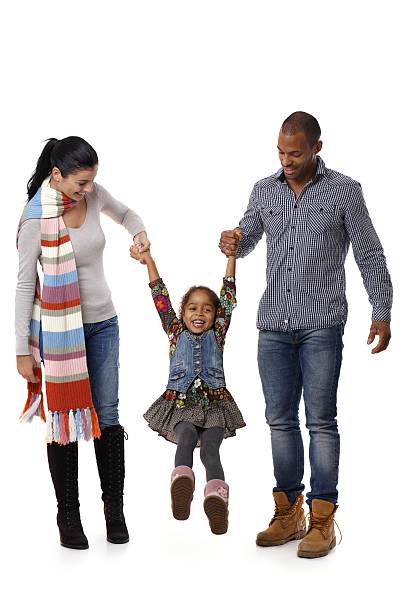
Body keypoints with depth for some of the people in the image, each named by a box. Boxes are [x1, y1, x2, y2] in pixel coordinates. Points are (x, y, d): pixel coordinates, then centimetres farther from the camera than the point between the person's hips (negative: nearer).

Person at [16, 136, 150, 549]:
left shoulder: (93, 195, -2)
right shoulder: (37, 218, -16)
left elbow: (124, 213, 21)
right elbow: (25, 285, -11)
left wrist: (138, 232, -1)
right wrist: (23, 348, -10)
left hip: (102, 322, 4)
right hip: (59, 329, -4)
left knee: (107, 415, 5)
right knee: (65, 419, 4)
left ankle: (115, 510, 16)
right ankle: (68, 515, 17)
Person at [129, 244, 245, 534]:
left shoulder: (217, 334, 15)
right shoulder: (176, 333, 16)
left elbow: (228, 297, 10)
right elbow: (161, 299, 12)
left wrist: (232, 256, 6)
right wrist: (149, 262, 9)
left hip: (214, 405, 0)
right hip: (181, 406, 0)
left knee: (210, 446, -27)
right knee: (187, 435, -32)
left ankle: (217, 494, -54)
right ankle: (182, 479, -61)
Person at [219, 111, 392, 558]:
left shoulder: (344, 191, 0)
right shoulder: (264, 190, 10)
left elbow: (370, 256, 2)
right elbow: (246, 240, 19)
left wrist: (381, 312, -5)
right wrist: (232, 243, -6)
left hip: (321, 325, -4)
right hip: (273, 325, 4)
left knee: (321, 420, -3)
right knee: (280, 420, 7)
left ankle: (322, 519, 4)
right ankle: (287, 513, 18)